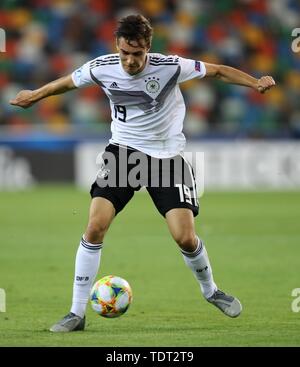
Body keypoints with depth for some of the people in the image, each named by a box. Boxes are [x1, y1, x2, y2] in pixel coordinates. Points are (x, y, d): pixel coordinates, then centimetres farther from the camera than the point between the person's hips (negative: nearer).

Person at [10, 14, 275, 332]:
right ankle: (77, 313, -6)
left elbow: (218, 71, -7)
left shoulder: (170, 66, -19)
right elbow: (68, 82, 9)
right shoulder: (102, 68, -12)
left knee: (185, 237, -10)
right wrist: (34, 96, 24)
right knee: (95, 226, -16)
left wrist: (255, 83, -20)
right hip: (123, 150, 1)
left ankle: (210, 291, 24)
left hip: (167, 155, -1)